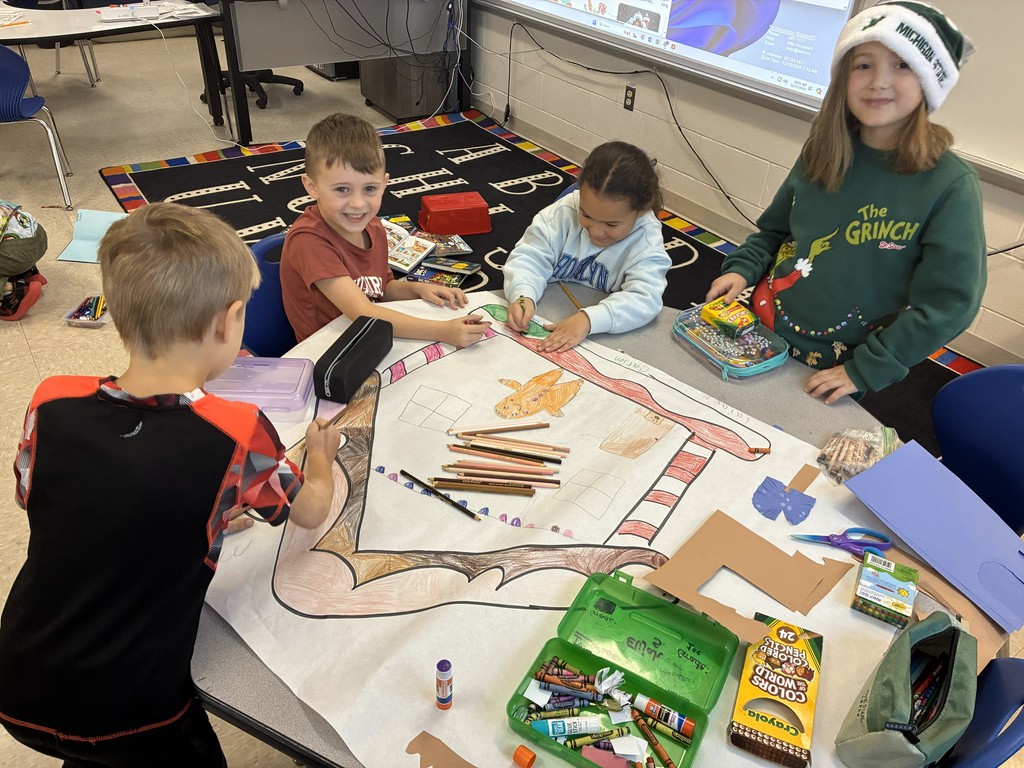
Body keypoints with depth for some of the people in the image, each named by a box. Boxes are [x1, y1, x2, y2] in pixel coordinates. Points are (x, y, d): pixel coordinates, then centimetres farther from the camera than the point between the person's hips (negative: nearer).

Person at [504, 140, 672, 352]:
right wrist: (523, 295, -31)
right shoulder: (564, 211, -9)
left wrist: (588, 319, -42)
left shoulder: (647, 242, -15)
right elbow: (530, 257, -9)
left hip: (600, 340, 0)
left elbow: (644, 299, -27)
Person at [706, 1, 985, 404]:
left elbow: (948, 302, -16)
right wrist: (742, 269, -6)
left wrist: (864, 371, -17)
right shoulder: (821, 155, -2)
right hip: (760, 338, 4)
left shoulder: (950, 184, -16)